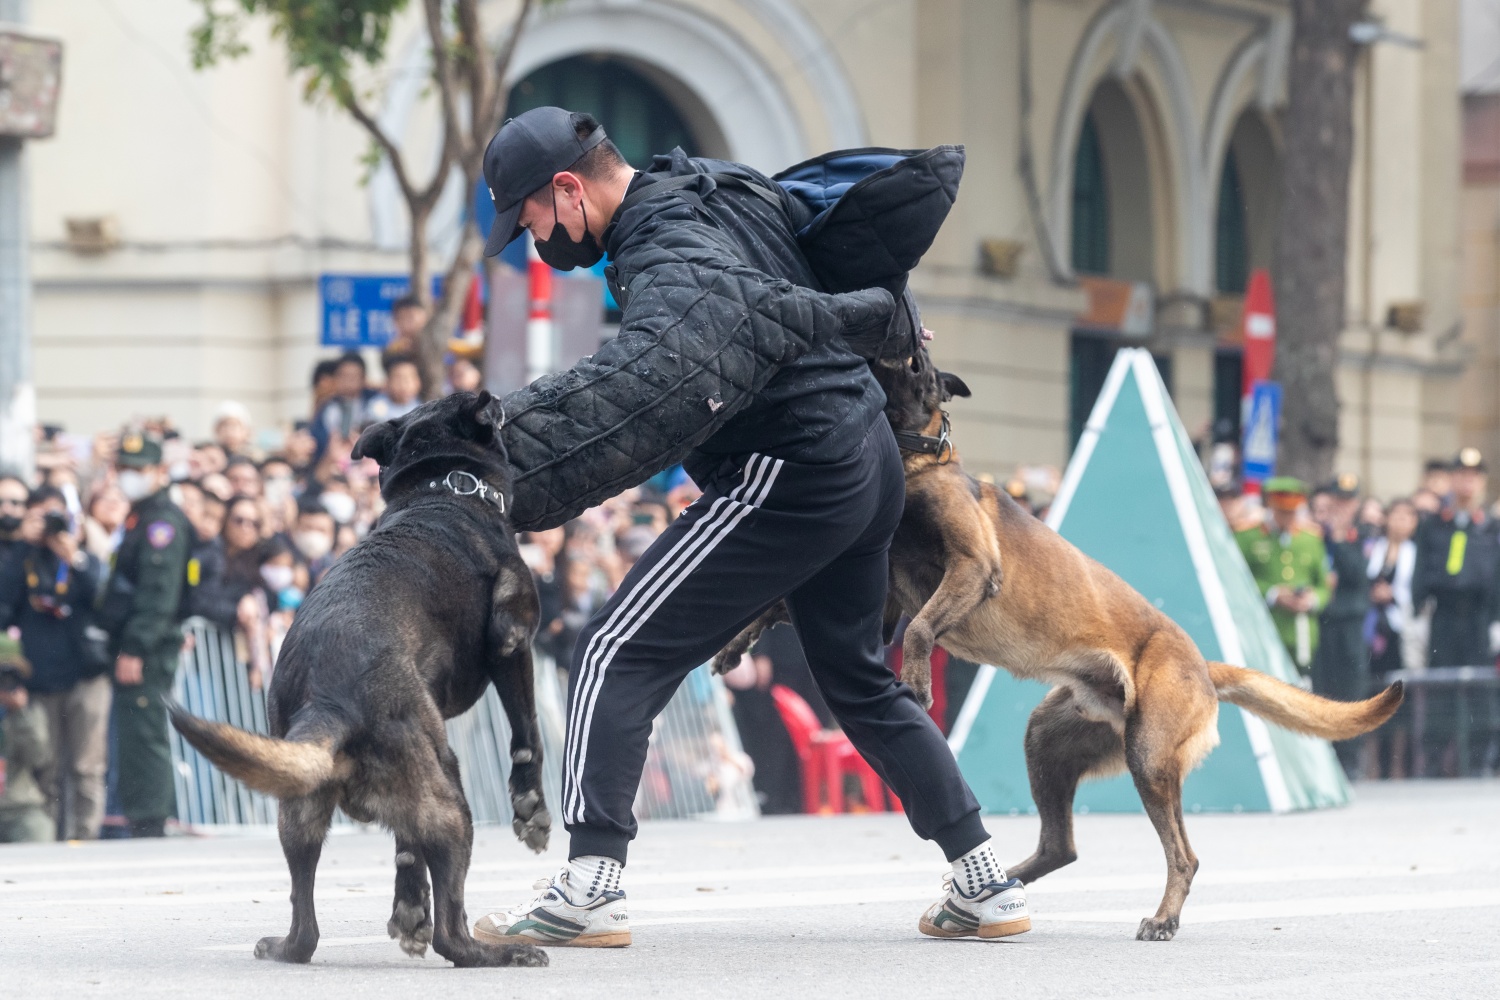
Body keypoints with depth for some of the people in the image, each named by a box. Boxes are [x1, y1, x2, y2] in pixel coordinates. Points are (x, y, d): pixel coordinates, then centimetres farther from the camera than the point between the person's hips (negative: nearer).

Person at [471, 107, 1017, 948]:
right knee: (860, 680, 25)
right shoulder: (727, 188, 10)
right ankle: (986, 884, 26)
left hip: (789, 473, -10)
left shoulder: (667, 256, -19)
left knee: (618, 656, -9)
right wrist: (883, 314, 36)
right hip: (870, 456, 10)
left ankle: (590, 886, -18)